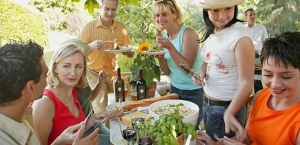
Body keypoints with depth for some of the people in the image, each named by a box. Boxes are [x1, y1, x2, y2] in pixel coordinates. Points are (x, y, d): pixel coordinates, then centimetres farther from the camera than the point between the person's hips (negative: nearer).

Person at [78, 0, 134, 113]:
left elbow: (131, 54, 4)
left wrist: (127, 51, -19)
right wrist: (91, 46, -32)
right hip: (95, 74, -3)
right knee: (101, 114, -3)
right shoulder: (89, 28, -10)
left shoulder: (122, 28, 1)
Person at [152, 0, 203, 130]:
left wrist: (169, 47, -28)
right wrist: (160, 57, -14)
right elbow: (167, 72, 4)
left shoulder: (188, 33, -18)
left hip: (193, 93, -6)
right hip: (175, 89, 6)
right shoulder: (165, 37, 2)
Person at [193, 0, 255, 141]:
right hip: (207, 103, 7)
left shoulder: (240, 36, -23)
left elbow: (247, 83, -24)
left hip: (227, 108, -7)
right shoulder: (211, 32, 0)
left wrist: (229, 113, -38)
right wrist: (202, 70, -6)